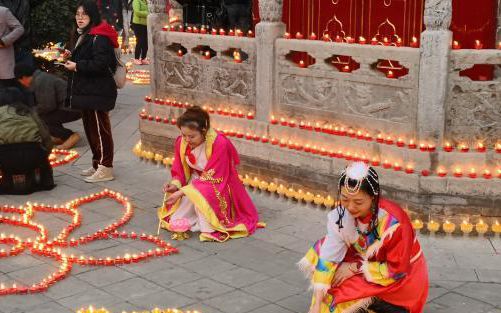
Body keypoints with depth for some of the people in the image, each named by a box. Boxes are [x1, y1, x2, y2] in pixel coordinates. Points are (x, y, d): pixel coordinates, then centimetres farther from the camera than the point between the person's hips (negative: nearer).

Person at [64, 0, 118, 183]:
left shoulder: (98, 38, -16)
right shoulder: (84, 36, 17)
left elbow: (100, 64, -25)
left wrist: (77, 66, -17)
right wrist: (71, 61, 6)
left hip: (97, 92, -11)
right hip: (87, 91, 11)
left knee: (99, 130, -6)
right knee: (90, 129, 16)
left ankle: (105, 168, 0)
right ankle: (97, 164, 26)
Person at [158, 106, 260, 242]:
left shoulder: (220, 143, -29)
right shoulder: (181, 142, -12)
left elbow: (211, 179, -27)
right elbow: (179, 171, 1)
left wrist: (182, 192, -31)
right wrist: (175, 185, -22)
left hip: (216, 186, -5)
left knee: (199, 195, -38)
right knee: (174, 220, -12)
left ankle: (210, 229, -15)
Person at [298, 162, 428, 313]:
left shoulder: (394, 223, -34)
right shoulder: (341, 214, -21)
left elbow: (397, 270, -23)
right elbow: (329, 255, -20)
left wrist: (356, 267, -20)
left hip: (402, 279, -6)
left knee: (340, 292, -22)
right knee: (322, 250, -7)